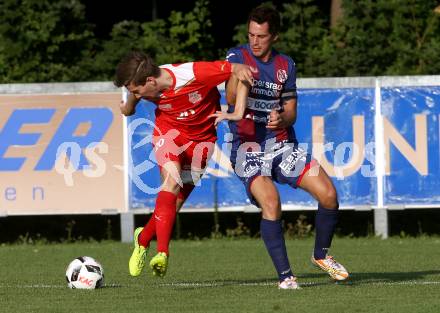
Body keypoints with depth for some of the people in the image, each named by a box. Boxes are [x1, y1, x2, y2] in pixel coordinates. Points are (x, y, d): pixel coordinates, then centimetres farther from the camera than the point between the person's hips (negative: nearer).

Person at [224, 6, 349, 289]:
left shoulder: (286, 65, 10)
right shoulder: (237, 57, -3)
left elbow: (291, 112, 11)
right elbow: (231, 100, -17)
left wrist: (282, 119, -13)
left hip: (283, 144, 4)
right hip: (248, 146, -4)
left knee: (329, 194, -8)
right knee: (271, 203, -27)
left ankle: (321, 255, 17)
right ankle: (285, 275, -19)